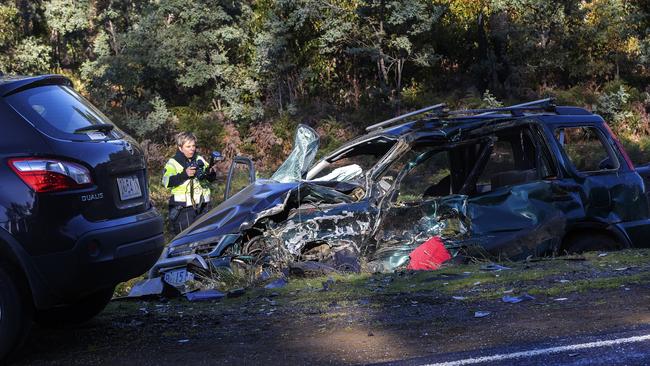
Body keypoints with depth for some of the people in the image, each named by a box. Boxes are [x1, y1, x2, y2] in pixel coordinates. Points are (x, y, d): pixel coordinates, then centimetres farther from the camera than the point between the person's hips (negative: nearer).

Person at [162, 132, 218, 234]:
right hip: (183, 209, -5)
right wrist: (185, 174, -28)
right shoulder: (173, 163, -2)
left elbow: (211, 179, 11)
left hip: (203, 206, 5)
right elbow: (167, 181, -17)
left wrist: (211, 173, -13)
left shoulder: (200, 159, 14)